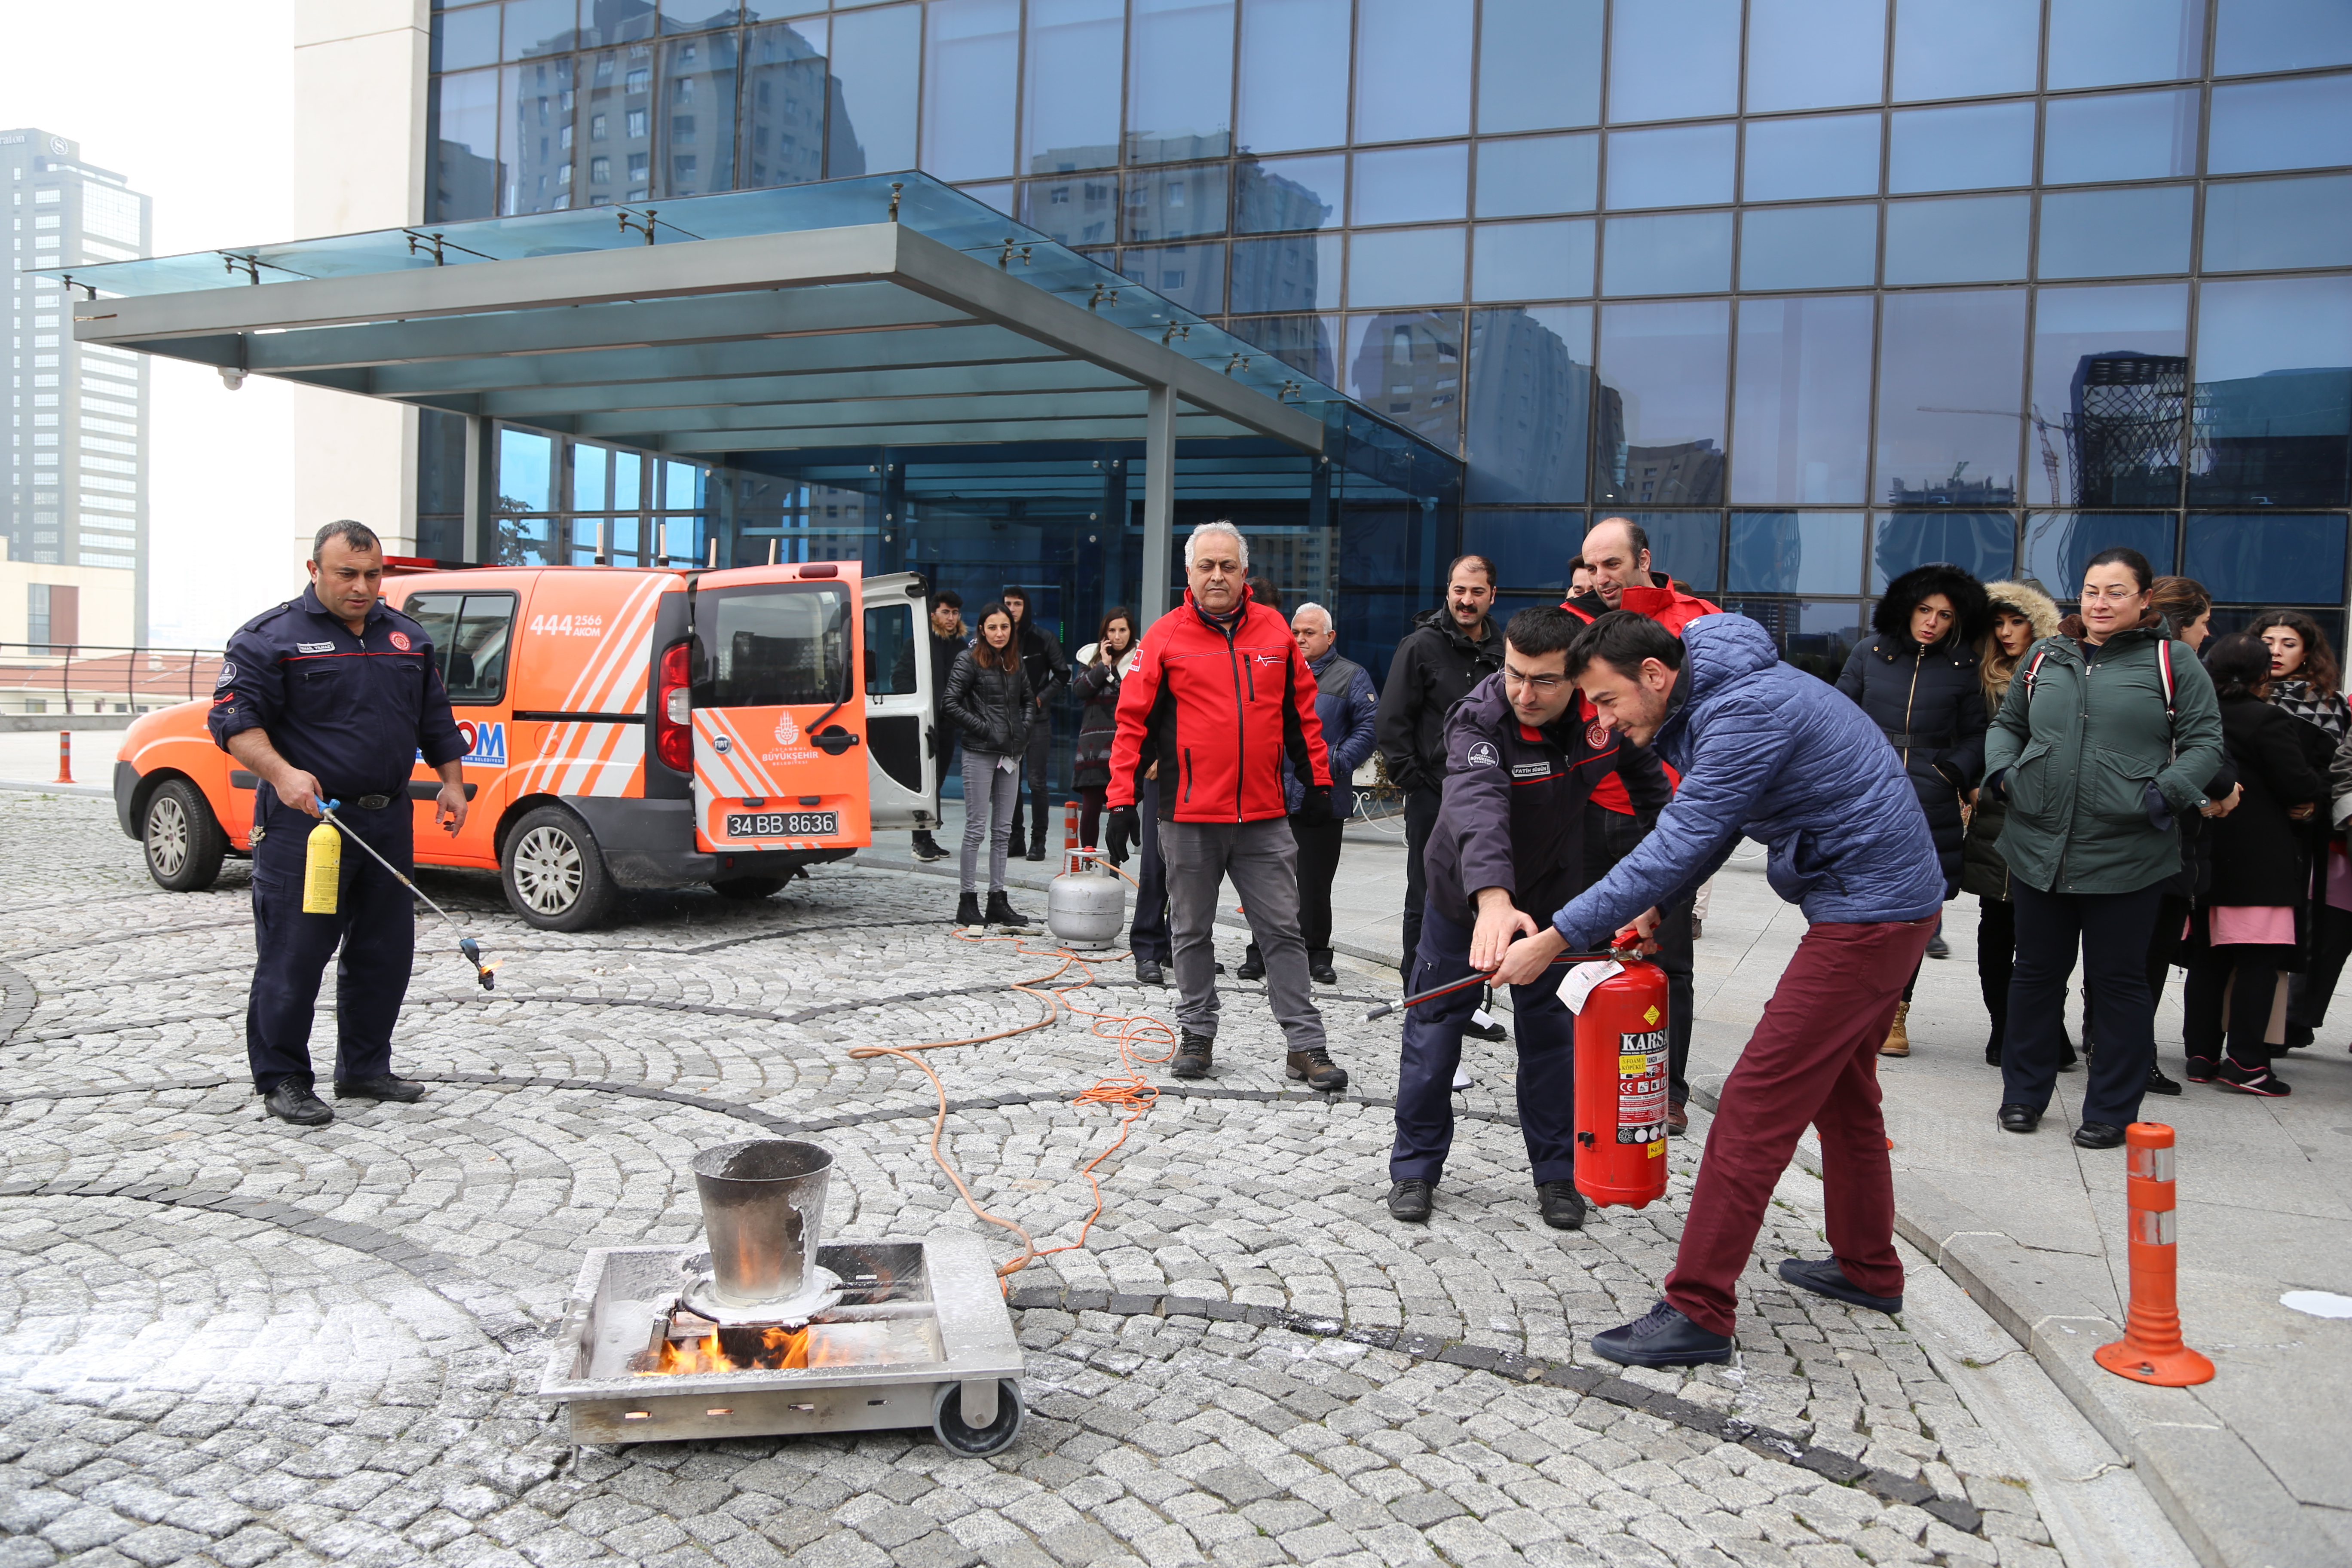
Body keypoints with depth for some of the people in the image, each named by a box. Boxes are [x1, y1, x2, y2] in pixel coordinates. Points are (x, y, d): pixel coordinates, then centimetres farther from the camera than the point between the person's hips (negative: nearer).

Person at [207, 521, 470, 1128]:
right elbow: (234, 718, -11)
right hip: (305, 821, -6)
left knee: (384, 952, 12)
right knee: (293, 957, -2)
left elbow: (436, 717, 22)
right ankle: (282, 1079, 10)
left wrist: (452, 782, 14)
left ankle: (365, 1068, 25)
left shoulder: (406, 636, 14)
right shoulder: (271, 637, -5)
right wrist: (282, 774, -27)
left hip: (389, 821, 6)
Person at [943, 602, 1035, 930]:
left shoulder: (1017, 662, 12)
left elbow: (1028, 701, 22)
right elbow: (952, 704, -11)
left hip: (1011, 754, 6)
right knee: (977, 829, -3)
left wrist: (1025, 727, 5)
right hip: (980, 754, -6)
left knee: (1003, 830, 9)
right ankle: (968, 901, 4)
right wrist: (984, 728, -14)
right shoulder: (969, 660, -6)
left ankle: (998, 900, 15)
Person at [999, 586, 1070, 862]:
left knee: (1036, 781, -5)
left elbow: (1063, 674, 4)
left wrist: (1041, 698, -5)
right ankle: (1015, 839, 14)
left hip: (1036, 718, -4)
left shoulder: (1042, 638, -1)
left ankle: (1038, 841, 1)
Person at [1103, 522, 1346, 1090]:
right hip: (1189, 817, -1)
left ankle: (1306, 1043, 12)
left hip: (1265, 818, 2)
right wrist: (1122, 800, -7)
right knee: (1192, 933, 11)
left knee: (1283, 931, 6)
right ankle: (1196, 1034, 25)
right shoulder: (1165, 636, -2)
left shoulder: (1274, 630, 6)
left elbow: (1302, 711, 14)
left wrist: (1318, 781, 13)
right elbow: (1133, 720, -2)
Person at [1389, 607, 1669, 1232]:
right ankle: (1416, 1167, 22)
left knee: (1552, 1033, 8)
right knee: (1435, 1028, 5)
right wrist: (1492, 898, -67)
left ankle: (1557, 1174, 24)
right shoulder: (1479, 719, -33)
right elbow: (1479, 806, -51)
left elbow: (1642, 769, 5)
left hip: (1552, 897, 3)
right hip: (1466, 895, -3)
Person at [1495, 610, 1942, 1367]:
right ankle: (1867, 1269, 39)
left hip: (1869, 912, -11)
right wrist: (1652, 907, 5)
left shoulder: (1746, 712, -24)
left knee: (1755, 1105, -11)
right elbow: (1703, 825, 17)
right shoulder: (1706, 701, 8)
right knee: (1840, 1087, 23)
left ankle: (1698, 1312, -7)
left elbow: (1683, 844, -28)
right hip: (1889, 901, 11)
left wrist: (1556, 938, -26)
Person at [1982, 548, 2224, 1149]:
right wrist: (2002, 769, 2)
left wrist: (2168, 792, -15)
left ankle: (2112, 1110, 18)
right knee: (2037, 972, 13)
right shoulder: (2044, 657, 11)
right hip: (2039, 846, 3)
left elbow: (2205, 741, 0)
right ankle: (2024, 1093, 27)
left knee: (2119, 981, 6)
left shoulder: (2172, 661, 1)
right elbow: (2007, 725, 20)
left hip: (2128, 856, -3)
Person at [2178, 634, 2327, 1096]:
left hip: (2206, 851, 7)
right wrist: (2318, 792, 7)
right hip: (2262, 858, -7)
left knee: (2208, 956, 11)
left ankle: (2201, 1054, 15)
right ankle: (2245, 1061, -5)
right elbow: (2300, 787, -15)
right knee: (2259, 958, -3)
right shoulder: (2268, 719, -13)